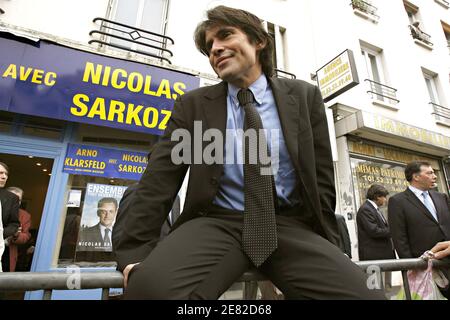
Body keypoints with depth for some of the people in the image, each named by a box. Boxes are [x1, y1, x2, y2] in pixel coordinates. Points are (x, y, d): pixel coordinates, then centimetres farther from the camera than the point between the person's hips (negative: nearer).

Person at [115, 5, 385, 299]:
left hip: (289, 226, 1)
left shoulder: (304, 96, 8)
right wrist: (135, 251, -7)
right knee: (150, 285, -29)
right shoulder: (192, 105, 6)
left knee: (360, 291, -25)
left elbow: (321, 177, 8)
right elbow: (161, 178, 1)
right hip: (217, 223, 0)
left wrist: (326, 248, 6)